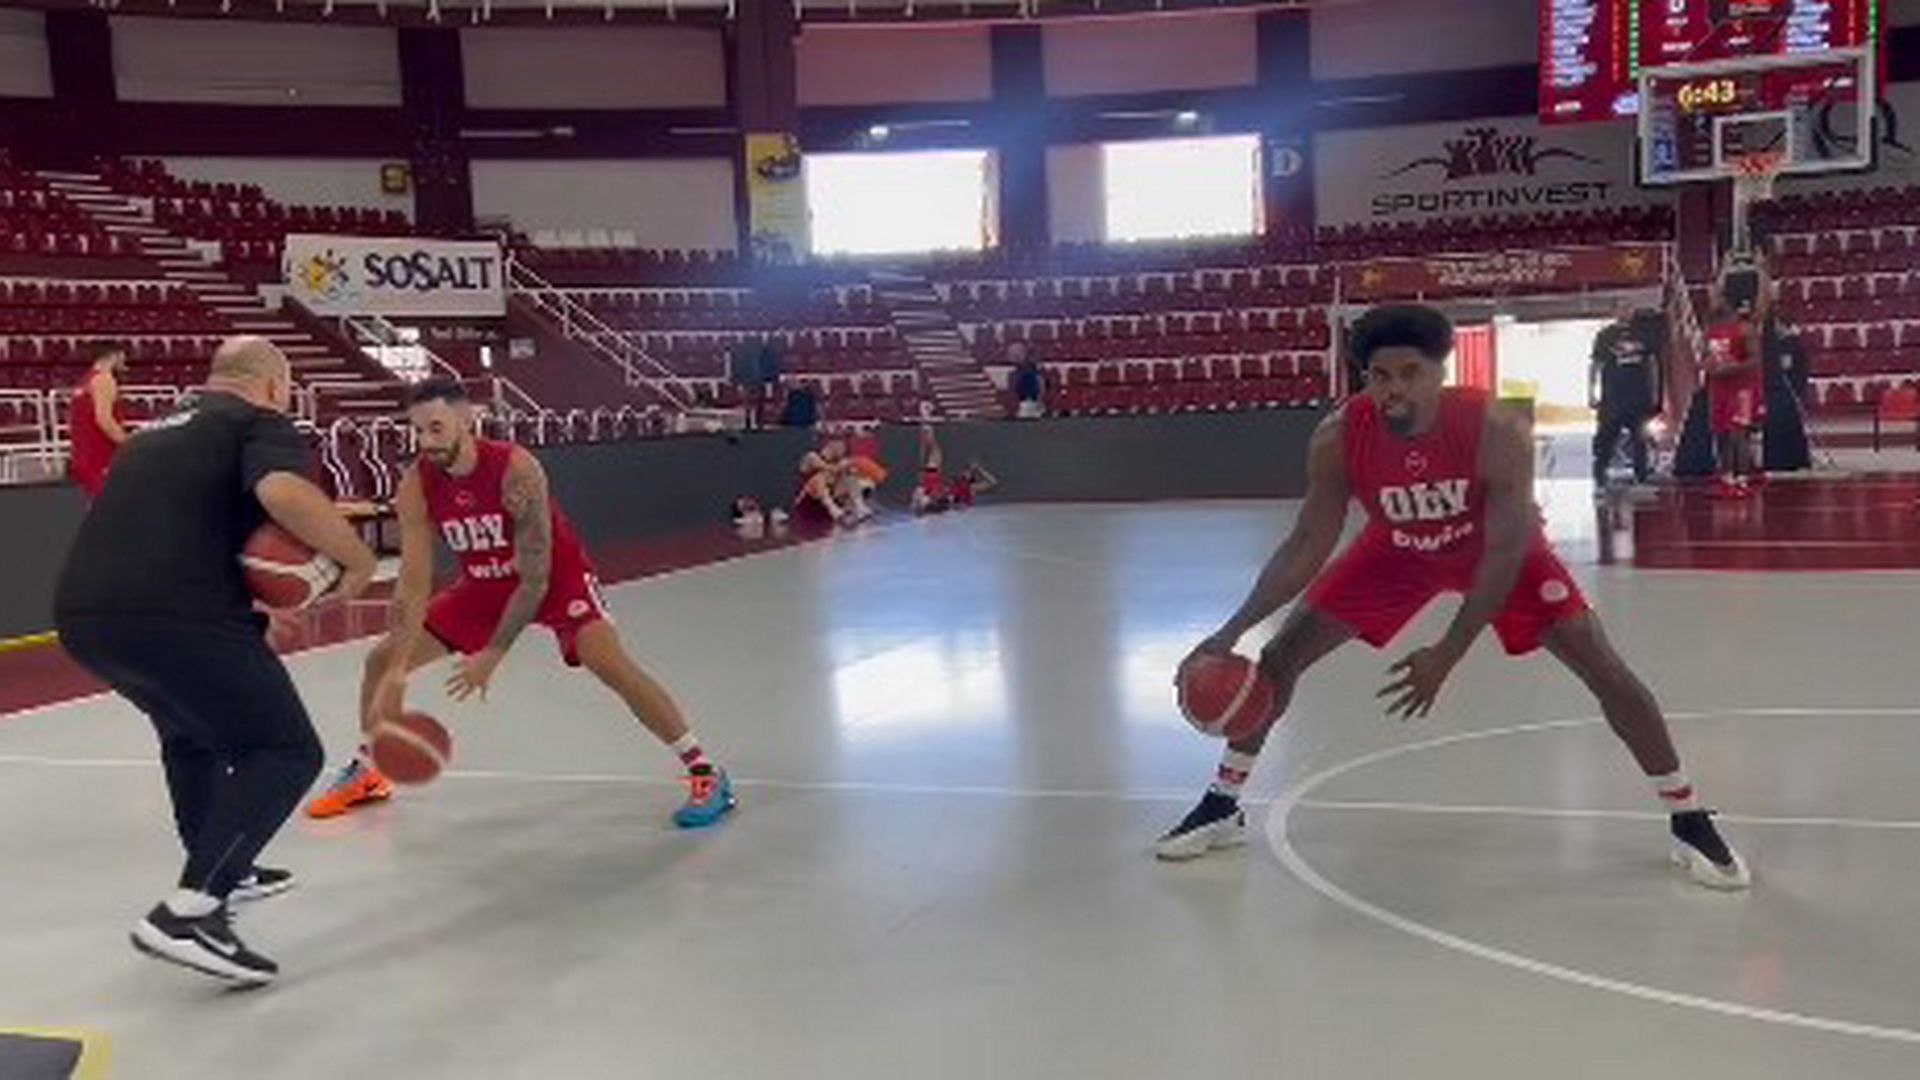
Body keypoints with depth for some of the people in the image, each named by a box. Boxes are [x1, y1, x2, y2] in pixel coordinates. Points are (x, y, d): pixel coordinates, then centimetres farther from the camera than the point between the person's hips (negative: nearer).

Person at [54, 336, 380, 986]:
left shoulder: (158, 432, 29)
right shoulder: (262, 425, 6)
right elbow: (284, 492, -18)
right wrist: (357, 560, -5)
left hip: (82, 613, 9)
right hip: (179, 616, -8)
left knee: (194, 732, 32)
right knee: (286, 752, 0)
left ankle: (224, 872, 43)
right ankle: (187, 914, -12)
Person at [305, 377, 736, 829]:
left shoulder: (516, 470, -32)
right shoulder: (417, 487, -17)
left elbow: (534, 579, -28)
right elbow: (414, 584, -15)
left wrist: (492, 655, -29)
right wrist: (396, 671, -23)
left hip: (555, 576, -6)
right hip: (483, 585, 6)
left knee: (610, 664, -28)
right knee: (382, 660, 4)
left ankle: (705, 773, -20)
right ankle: (367, 773, 28)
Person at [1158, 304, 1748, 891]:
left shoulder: (1495, 431, -36)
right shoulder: (1338, 438, -29)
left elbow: (1505, 552, -30)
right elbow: (1308, 544, -21)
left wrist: (1447, 654, -34)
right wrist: (1232, 631, -31)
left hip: (1498, 548, -2)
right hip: (1396, 551, 2)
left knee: (1602, 666, -11)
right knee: (1281, 654, -5)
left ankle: (1690, 821, 8)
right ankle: (1222, 805, 12)